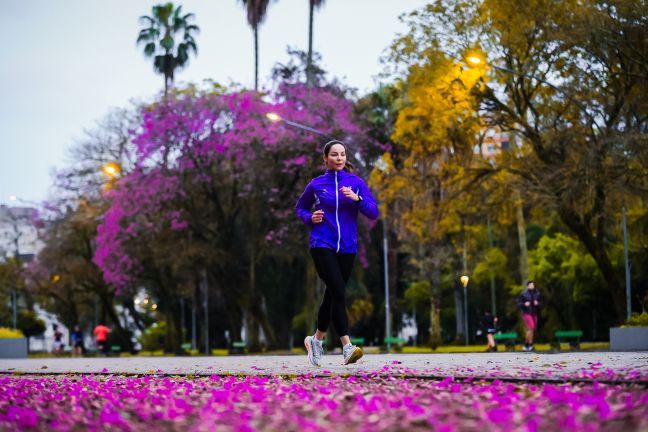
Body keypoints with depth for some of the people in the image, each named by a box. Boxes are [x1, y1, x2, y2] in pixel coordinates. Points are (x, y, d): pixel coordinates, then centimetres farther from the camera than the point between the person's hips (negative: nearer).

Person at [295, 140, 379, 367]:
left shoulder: (356, 182, 6)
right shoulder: (316, 184, 4)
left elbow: (374, 213, -1)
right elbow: (300, 207, 19)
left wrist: (357, 198, -17)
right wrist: (310, 218, -2)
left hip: (347, 247, 3)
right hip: (322, 246, -3)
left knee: (332, 295, 11)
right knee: (338, 292, -17)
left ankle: (316, 339, 31)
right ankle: (347, 347, -21)